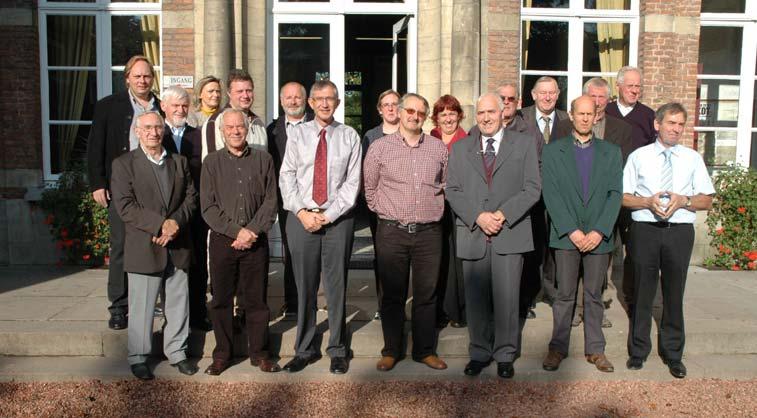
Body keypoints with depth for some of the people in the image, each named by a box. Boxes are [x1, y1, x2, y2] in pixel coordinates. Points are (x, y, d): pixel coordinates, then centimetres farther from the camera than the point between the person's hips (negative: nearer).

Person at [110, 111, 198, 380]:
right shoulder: (124, 164, -1)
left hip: (178, 247, 4)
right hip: (144, 247, -4)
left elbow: (190, 197, 7)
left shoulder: (180, 162, 13)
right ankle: (138, 358, 19)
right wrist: (160, 224, -18)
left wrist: (176, 222, -11)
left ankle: (176, 352, 25)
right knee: (141, 307, 4)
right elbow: (125, 206, -11)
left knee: (178, 304, 10)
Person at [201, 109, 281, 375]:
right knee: (221, 299, 6)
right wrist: (236, 231, -11)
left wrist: (252, 232, -11)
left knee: (256, 299, 6)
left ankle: (259, 353, 19)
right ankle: (222, 354, 20)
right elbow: (208, 207, -1)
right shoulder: (212, 162, 5)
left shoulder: (263, 160, 6)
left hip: (255, 241, 0)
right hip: (222, 241, 0)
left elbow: (270, 202, 1)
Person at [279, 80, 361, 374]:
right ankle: (305, 349, 21)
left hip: (337, 219, -1)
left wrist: (329, 215, -10)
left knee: (336, 286, 6)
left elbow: (352, 182, -2)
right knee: (304, 287, 8)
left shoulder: (349, 137, 4)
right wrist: (302, 212, -9)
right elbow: (286, 177, 3)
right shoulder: (298, 134, 7)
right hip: (301, 218, 1)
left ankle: (338, 350, 20)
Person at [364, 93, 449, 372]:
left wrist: (434, 210, 12)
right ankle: (391, 351, 19)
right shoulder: (380, 147, 2)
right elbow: (369, 187, 9)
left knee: (426, 294, 8)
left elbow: (446, 185, 18)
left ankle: (425, 350, 21)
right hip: (391, 232, -1)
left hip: (429, 232, 2)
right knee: (392, 294, 7)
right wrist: (384, 212, 8)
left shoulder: (439, 148, 7)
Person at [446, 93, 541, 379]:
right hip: (472, 234, 2)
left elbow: (532, 188, 1)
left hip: (510, 233, -1)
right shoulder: (460, 148, 13)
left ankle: (505, 355, 16)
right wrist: (478, 217, -9)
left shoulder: (524, 144, 8)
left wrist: (503, 214, -11)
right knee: (475, 299, 6)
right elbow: (452, 190, 5)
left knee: (507, 298, 0)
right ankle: (479, 353, 21)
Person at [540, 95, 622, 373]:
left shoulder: (611, 152, 9)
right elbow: (550, 193, -4)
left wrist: (600, 231, -10)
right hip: (566, 235, -1)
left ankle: (595, 349, 19)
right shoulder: (553, 151, 4)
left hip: (599, 236, 1)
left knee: (594, 295, 9)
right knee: (565, 295, 3)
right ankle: (558, 348, 14)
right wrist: (571, 230, -12)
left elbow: (615, 194, 1)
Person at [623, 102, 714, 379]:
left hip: (680, 231, 1)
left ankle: (673, 354, 21)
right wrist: (647, 202, -13)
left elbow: (707, 200, 8)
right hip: (645, 230, -1)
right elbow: (624, 197, 4)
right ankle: (638, 351, 20)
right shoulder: (638, 157, 6)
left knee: (674, 293, 7)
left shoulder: (693, 159, 10)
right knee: (642, 292, 6)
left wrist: (684, 200, -11)